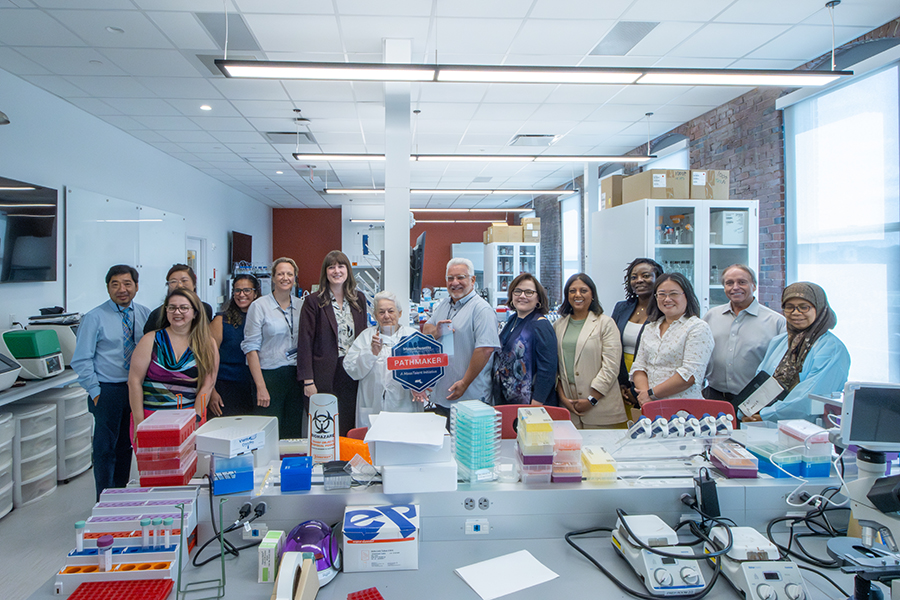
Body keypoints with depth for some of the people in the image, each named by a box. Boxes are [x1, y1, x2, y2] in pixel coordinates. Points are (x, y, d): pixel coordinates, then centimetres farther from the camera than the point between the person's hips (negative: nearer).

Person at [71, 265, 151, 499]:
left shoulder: (146, 315, 4)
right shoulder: (95, 318, -7)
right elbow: (81, 360, -6)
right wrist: (96, 392, -10)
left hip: (137, 389, 4)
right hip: (108, 390, -4)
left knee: (126, 445, 15)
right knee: (105, 448, 3)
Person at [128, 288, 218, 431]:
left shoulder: (208, 344, 3)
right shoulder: (151, 340, 3)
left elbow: (207, 385, -1)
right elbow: (135, 381, 0)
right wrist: (139, 422, -5)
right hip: (150, 418, 0)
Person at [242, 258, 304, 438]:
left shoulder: (301, 306, 8)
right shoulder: (259, 306, -5)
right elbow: (251, 348, -8)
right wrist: (261, 387, -13)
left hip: (296, 376, 4)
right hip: (269, 375, -4)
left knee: (294, 433, 9)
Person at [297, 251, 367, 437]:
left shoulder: (359, 299, 9)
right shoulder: (314, 301, -4)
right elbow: (305, 341, -6)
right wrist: (308, 380, -11)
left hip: (352, 373, 4)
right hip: (325, 374, -4)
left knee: (349, 428, 8)